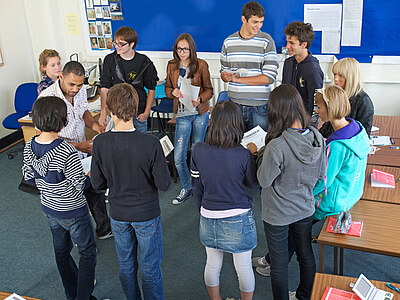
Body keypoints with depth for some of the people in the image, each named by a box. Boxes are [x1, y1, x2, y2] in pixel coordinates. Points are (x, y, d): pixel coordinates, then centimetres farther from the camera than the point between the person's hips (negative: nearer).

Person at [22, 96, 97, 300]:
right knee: (88, 251, 15)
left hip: (48, 207, 7)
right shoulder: (66, 152, -32)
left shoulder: (29, 147, -10)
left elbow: (28, 177, 2)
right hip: (72, 211, -7)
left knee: (61, 251, 24)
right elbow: (79, 184, -25)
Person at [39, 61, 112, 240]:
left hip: (85, 153, 6)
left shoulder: (80, 91, -7)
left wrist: (93, 124, -9)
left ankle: (104, 229, 40)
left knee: (95, 190, 19)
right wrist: (77, 146, -32)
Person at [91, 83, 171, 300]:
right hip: (147, 215, -2)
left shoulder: (100, 143, -16)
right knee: (150, 269, 15)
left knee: (126, 266, 22)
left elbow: (97, 184, -7)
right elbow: (164, 184, -18)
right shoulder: (150, 144, -24)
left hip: (118, 215, 3)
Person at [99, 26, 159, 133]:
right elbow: (104, 88, -5)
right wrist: (103, 112, -15)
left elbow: (151, 89, 2)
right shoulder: (110, 60, -4)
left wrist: (146, 112, -5)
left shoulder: (144, 62, -6)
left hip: (138, 113, 0)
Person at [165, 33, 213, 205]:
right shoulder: (172, 66, 4)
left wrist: (200, 99, -22)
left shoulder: (201, 65, -4)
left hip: (200, 113, -2)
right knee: (178, 157, -2)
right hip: (182, 115, 2)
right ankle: (186, 189, 19)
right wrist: (173, 92, -12)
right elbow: (167, 88, 12)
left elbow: (209, 90, -1)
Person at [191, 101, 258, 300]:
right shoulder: (243, 155, -20)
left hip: (208, 218, 4)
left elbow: (196, 187, 0)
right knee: (244, 267, 16)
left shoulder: (198, 151, -11)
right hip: (238, 219, -3)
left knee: (212, 265, 21)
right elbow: (252, 183, -2)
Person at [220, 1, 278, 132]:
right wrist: (226, 76, -10)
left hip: (259, 106, -2)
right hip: (235, 104, 3)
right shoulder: (229, 41, 8)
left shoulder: (266, 41, -3)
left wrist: (237, 79, -11)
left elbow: (270, 77, -10)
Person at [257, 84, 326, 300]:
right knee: (305, 254, 25)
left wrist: (260, 155, -5)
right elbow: (321, 174, 1)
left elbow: (264, 181, -17)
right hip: (305, 209, 6)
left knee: (279, 262, 14)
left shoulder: (276, 147, -32)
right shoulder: (317, 137, -13)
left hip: (278, 215, -6)